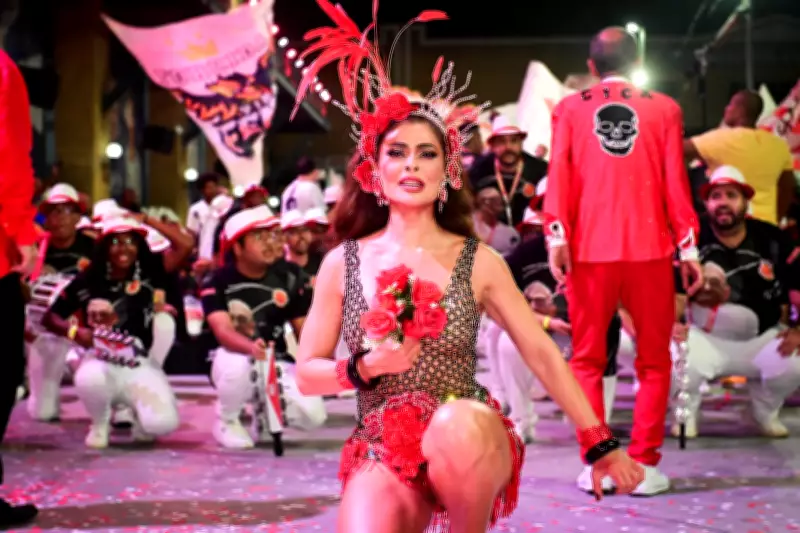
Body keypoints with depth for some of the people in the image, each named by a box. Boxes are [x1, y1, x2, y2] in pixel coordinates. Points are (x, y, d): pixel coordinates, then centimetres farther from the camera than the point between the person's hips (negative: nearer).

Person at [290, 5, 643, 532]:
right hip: (382, 452, -1)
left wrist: (600, 443, 4)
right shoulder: (342, 263, 4)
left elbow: (542, 353, 5)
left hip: (468, 445, 1)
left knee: (454, 424, -38)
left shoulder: (479, 261, 1)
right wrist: (367, 367, -12)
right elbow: (306, 373, 8)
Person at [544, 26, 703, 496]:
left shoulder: (569, 109, 6)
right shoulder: (664, 109, 5)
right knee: (654, 361, 10)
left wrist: (557, 236, -8)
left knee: (588, 360, 11)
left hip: (589, 249, 1)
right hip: (650, 248, 0)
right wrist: (689, 247, 4)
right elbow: (676, 181, 1)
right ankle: (644, 465, 5)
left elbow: (561, 174, -4)